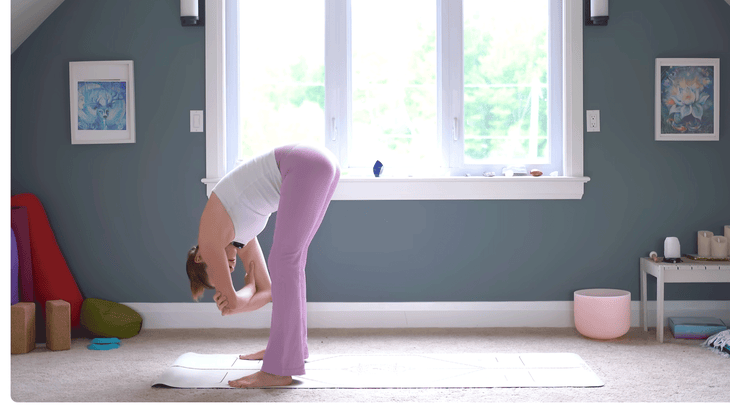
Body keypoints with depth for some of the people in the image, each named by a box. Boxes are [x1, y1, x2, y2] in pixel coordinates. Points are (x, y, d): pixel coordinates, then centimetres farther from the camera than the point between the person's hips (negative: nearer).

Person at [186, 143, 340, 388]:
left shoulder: (209, 239, 6)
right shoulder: (237, 235, 27)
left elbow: (232, 300, 8)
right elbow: (267, 291, 26)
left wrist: (249, 282, 24)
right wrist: (237, 303, 12)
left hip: (304, 163, -9)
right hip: (323, 160, 9)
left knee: (284, 262, -8)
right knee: (292, 259, 19)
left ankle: (279, 369, -9)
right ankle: (292, 345, 29)